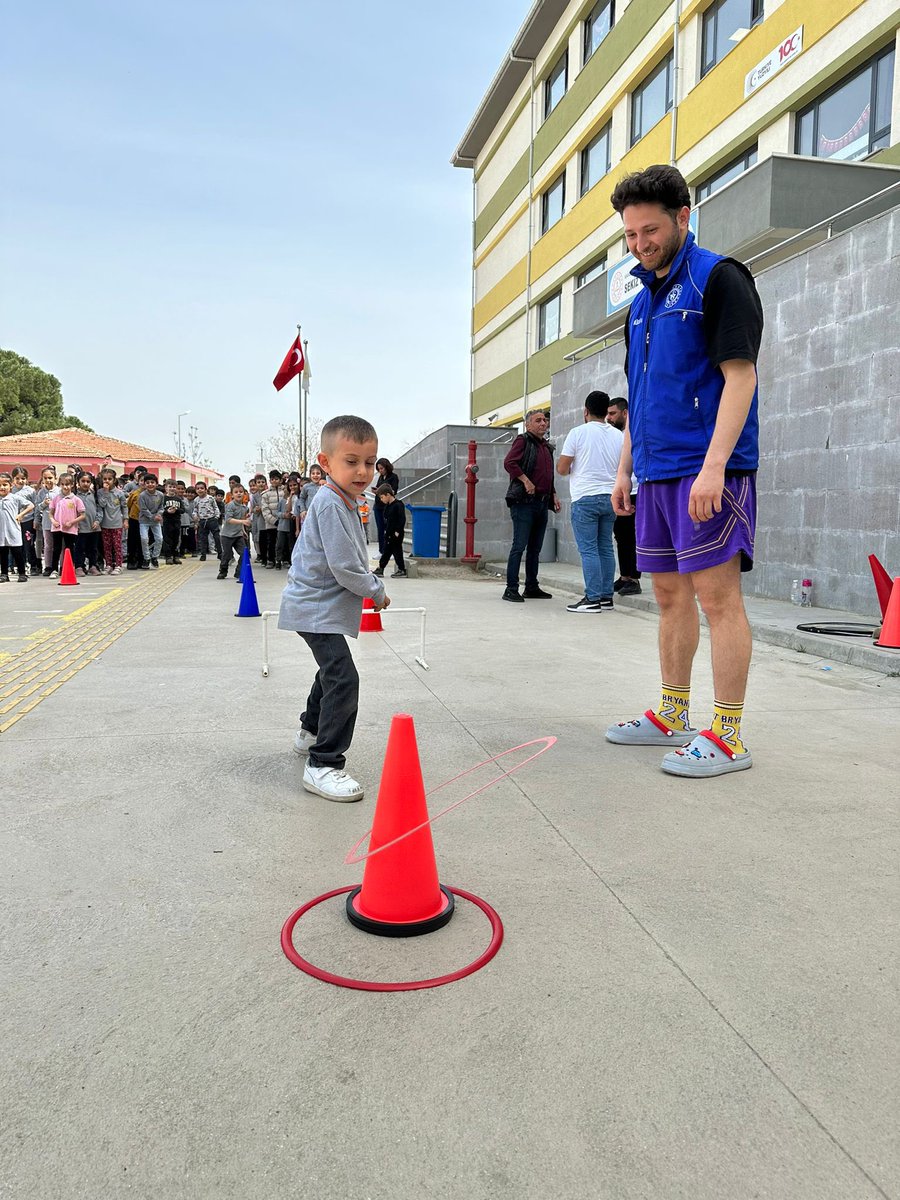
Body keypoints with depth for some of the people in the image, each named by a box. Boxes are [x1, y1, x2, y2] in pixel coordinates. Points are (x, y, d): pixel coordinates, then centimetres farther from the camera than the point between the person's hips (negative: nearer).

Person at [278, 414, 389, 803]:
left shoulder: (343, 501, 11)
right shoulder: (331, 504, -22)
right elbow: (344, 568, -25)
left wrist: (370, 586, 17)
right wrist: (377, 593, -11)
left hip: (321, 606, 11)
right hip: (318, 608, -11)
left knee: (332, 671, 27)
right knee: (343, 679, -18)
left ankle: (310, 733, 47)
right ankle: (323, 765, -12)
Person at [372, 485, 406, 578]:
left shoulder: (398, 505, -16)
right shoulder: (387, 506, 11)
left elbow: (402, 519, -19)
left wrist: (398, 531, -19)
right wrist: (386, 530, 13)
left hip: (396, 534, -9)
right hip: (388, 533, 9)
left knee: (397, 551, -3)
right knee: (386, 551, 13)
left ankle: (402, 570, 5)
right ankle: (380, 569, 19)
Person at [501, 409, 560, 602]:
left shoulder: (547, 446, 21)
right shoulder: (522, 440, -2)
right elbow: (509, 462, -17)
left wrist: (553, 495, 17)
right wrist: (526, 481, -20)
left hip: (542, 503, 8)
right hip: (524, 501, -8)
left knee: (535, 548, 11)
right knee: (519, 546, -9)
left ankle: (532, 587, 18)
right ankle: (511, 589, -7)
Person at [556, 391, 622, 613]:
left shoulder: (578, 433, -6)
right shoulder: (618, 436, 8)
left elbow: (561, 469, -6)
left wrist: (570, 468, 16)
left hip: (585, 498, -5)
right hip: (610, 497, 5)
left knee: (588, 549, -4)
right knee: (606, 548, 9)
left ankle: (593, 599, -7)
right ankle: (606, 597, 11)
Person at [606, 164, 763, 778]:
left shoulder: (718, 277, -4)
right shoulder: (641, 303, 20)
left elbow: (740, 374, -13)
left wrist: (714, 465, -22)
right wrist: (625, 468, 17)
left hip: (706, 470, -8)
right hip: (656, 472, 8)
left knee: (718, 596, -7)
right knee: (672, 596, 12)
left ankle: (727, 737, 0)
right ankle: (672, 717, 22)